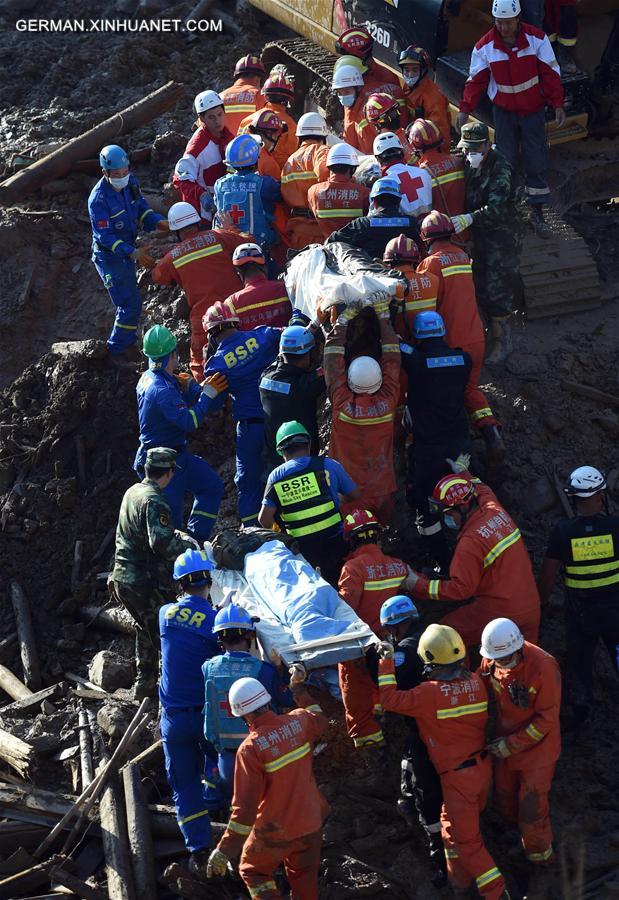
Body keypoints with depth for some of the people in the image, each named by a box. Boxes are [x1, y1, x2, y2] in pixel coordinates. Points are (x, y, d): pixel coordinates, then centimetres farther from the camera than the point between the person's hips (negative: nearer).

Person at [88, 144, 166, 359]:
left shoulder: (130, 182, -9)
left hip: (126, 250, 8)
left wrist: (158, 222, -15)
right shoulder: (98, 199, -31)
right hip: (109, 256, -8)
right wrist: (133, 253, -38)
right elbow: (105, 236, -29)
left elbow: (142, 207, 5)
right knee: (131, 303, -8)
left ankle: (127, 340, 44)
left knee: (128, 300, 23)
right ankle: (116, 353, 5)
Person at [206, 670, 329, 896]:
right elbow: (320, 721, 16)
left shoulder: (250, 749, -25)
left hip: (275, 831, -5)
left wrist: (224, 851, -20)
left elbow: (245, 806, -25)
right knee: (304, 877, 23)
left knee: (253, 872, 18)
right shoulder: (298, 721, -11)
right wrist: (298, 689, 26)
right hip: (311, 822, 5)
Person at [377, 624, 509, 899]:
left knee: (466, 840, 4)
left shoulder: (431, 693, -23)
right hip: (483, 766, 7)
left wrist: (386, 660, -9)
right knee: (453, 825, 25)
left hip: (458, 776, -7)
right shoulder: (475, 682, -5)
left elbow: (390, 699, -19)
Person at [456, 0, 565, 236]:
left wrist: (557, 104, -8)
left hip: (533, 110, 0)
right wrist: (465, 110, -9)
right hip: (504, 111, 0)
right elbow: (475, 80, -2)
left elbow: (551, 73, -6)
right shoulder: (485, 46, -9)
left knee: (536, 163, 2)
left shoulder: (536, 38, -12)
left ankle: (537, 212, 11)